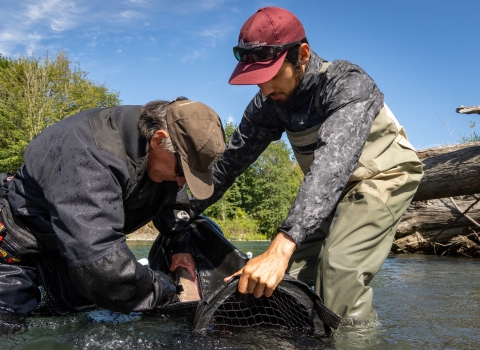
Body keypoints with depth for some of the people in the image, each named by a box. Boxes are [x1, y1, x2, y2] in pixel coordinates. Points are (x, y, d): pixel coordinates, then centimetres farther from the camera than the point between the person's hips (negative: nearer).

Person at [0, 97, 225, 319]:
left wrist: (180, 246, -9)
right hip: (23, 249, -7)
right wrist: (164, 290, -33)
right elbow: (101, 265, -47)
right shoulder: (90, 155, -42)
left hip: (81, 246, 7)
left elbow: (174, 200, 7)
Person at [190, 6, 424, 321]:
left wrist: (281, 247, -57)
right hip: (329, 189, 6)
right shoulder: (268, 104, -13)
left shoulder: (347, 84, -33)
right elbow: (232, 159, -6)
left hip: (384, 176, -6)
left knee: (341, 266, -26)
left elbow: (333, 162, -47)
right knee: (290, 273, -1)